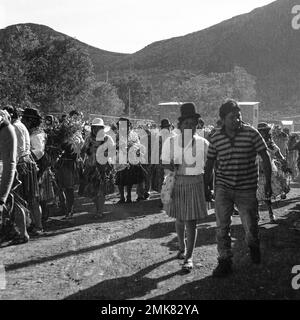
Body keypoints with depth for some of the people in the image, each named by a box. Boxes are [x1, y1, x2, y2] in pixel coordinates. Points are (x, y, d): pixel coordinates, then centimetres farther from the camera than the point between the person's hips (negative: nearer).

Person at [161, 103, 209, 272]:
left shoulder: (203, 143, -3)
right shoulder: (171, 142, -2)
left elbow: (208, 167, 4)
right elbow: (165, 164, 3)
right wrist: (175, 168, -19)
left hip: (196, 184, -2)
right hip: (176, 184, 2)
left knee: (191, 222, -3)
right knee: (180, 219, 16)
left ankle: (189, 257, 5)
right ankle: (182, 247, 40)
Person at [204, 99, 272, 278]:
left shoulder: (251, 133, -8)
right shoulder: (216, 138, -1)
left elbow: (265, 157, -2)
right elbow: (210, 163, 11)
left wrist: (268, 183, -4)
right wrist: (206, 187, 14)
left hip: (247, 189, -1)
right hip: (223, 188, 2)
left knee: (251, 227, 8)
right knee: (222, 227, -1)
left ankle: (253, 246, 42)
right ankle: (225, 261, 13)